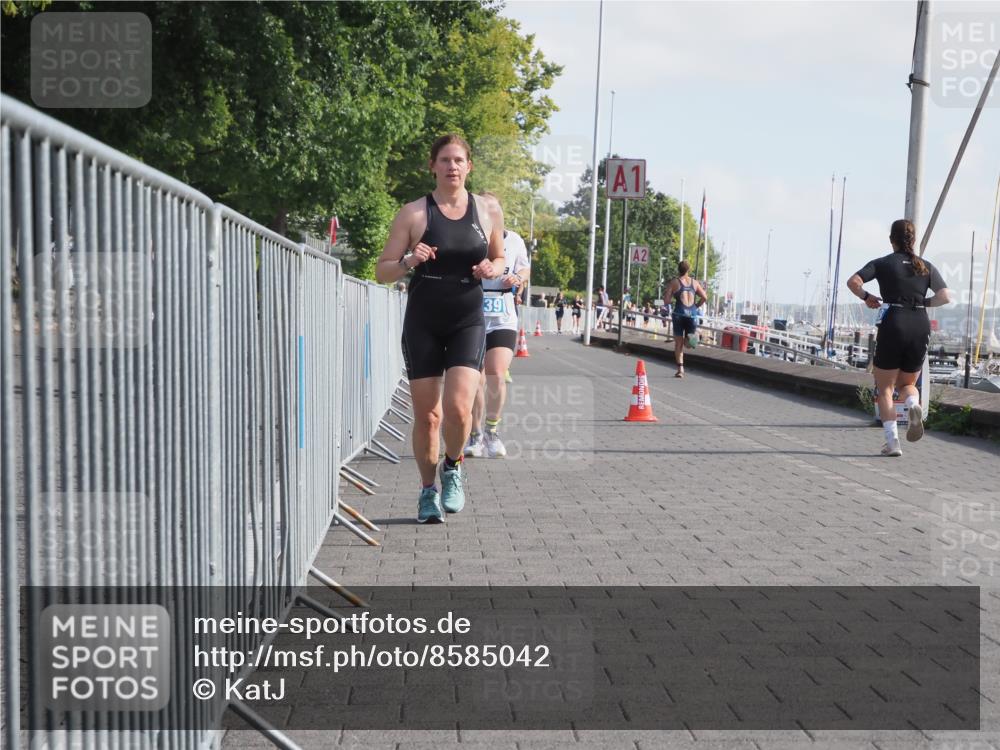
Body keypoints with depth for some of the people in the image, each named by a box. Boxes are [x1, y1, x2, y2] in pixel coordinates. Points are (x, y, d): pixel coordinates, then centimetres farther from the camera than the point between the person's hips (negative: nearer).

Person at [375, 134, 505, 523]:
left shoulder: (489, 211, 5)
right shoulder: (413, 213, -2)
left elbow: (499, 258, 20)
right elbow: (382, 272, 0)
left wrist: (492, 269, -3)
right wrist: (409, 262, -20)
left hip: (468, 323, 1)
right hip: (422, 323, 0)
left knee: (458, 407, -16)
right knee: (427, 415, 2)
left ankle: (453, 468, 15)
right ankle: (428, 491, 23)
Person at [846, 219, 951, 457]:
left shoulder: (883, 263, 3)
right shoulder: (926, 266, 11)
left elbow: (853, 282, -11)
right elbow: (945, 297, 1)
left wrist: (867, 297, 6)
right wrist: (924, 302, 17)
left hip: (893, 324, -3)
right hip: (921, 326, 3)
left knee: (885, 388, 7)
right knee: (907, 383, 20)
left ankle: (892, 442, -3)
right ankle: (914, 405, -15)